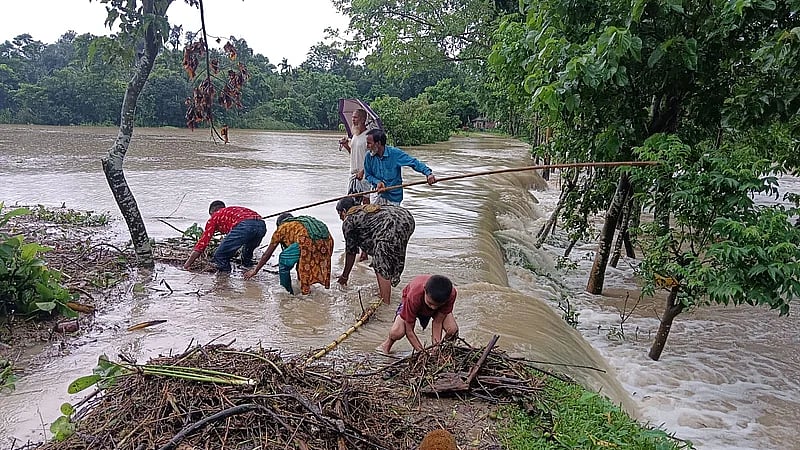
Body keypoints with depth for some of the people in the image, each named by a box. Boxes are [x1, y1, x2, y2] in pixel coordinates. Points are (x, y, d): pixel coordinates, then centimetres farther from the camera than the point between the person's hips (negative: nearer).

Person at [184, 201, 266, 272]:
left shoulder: (215, 216, 27)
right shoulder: (237, 210, 42)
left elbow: (203, 241, 26)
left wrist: (187, 265, 33)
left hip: (243, 226, -7)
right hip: (261, 225, 7)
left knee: (220, 256, 9)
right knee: (247, 253, 35)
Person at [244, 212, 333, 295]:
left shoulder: (282, 228, 24)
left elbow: (267, 254, 31)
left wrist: (255, 270, 44)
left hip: (308, 240, -6)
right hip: (327, 240, 7)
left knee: (284, 259, 13)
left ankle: (287, 293, 17)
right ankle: (306, 290, 32)